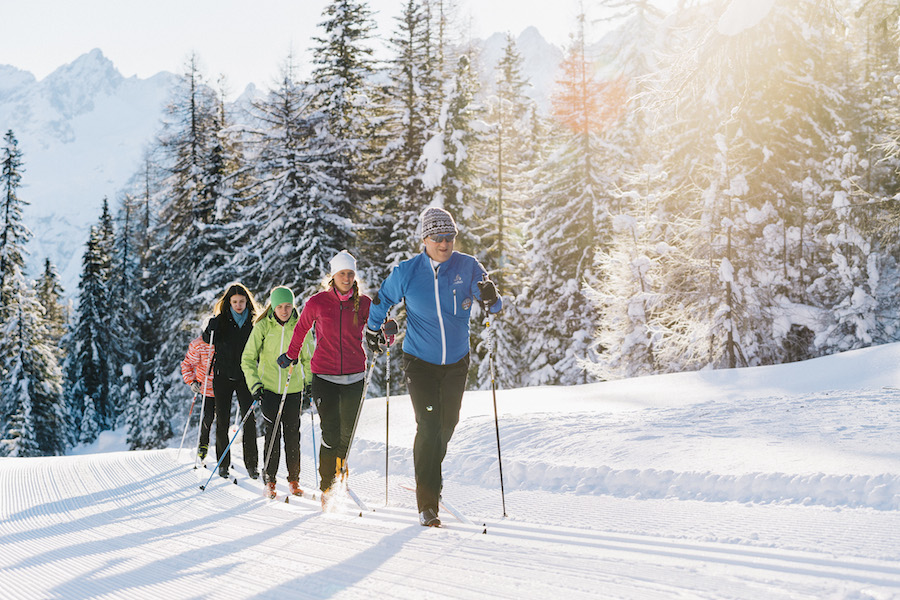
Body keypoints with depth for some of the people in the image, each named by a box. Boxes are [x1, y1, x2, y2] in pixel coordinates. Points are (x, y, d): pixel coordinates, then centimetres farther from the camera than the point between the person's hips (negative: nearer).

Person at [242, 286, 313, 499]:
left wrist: (310, 384, 6)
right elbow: (248, 359, 0)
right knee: (273, 433, -5)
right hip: (269, 388, -1)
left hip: (293, 388, 1)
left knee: (292, 435, 2)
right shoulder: (263, 327, -4)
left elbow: (308, 359, 14)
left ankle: (294, 480, 15)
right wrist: (255, 385, -9)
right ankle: (269, 481, 8)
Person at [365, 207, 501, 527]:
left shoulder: (468, 267, -7)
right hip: (420, 361, -2)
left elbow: (493, 305, -6)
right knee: (428, 426, -13)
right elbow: (383, 299, 10)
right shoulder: (407, 272, -8)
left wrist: (491, 298, -28)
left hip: (456, 362, 2)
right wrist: (373, 329, 14)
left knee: (447, 424, 14)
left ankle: (429, 474, 41)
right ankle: (427, 503, -9)